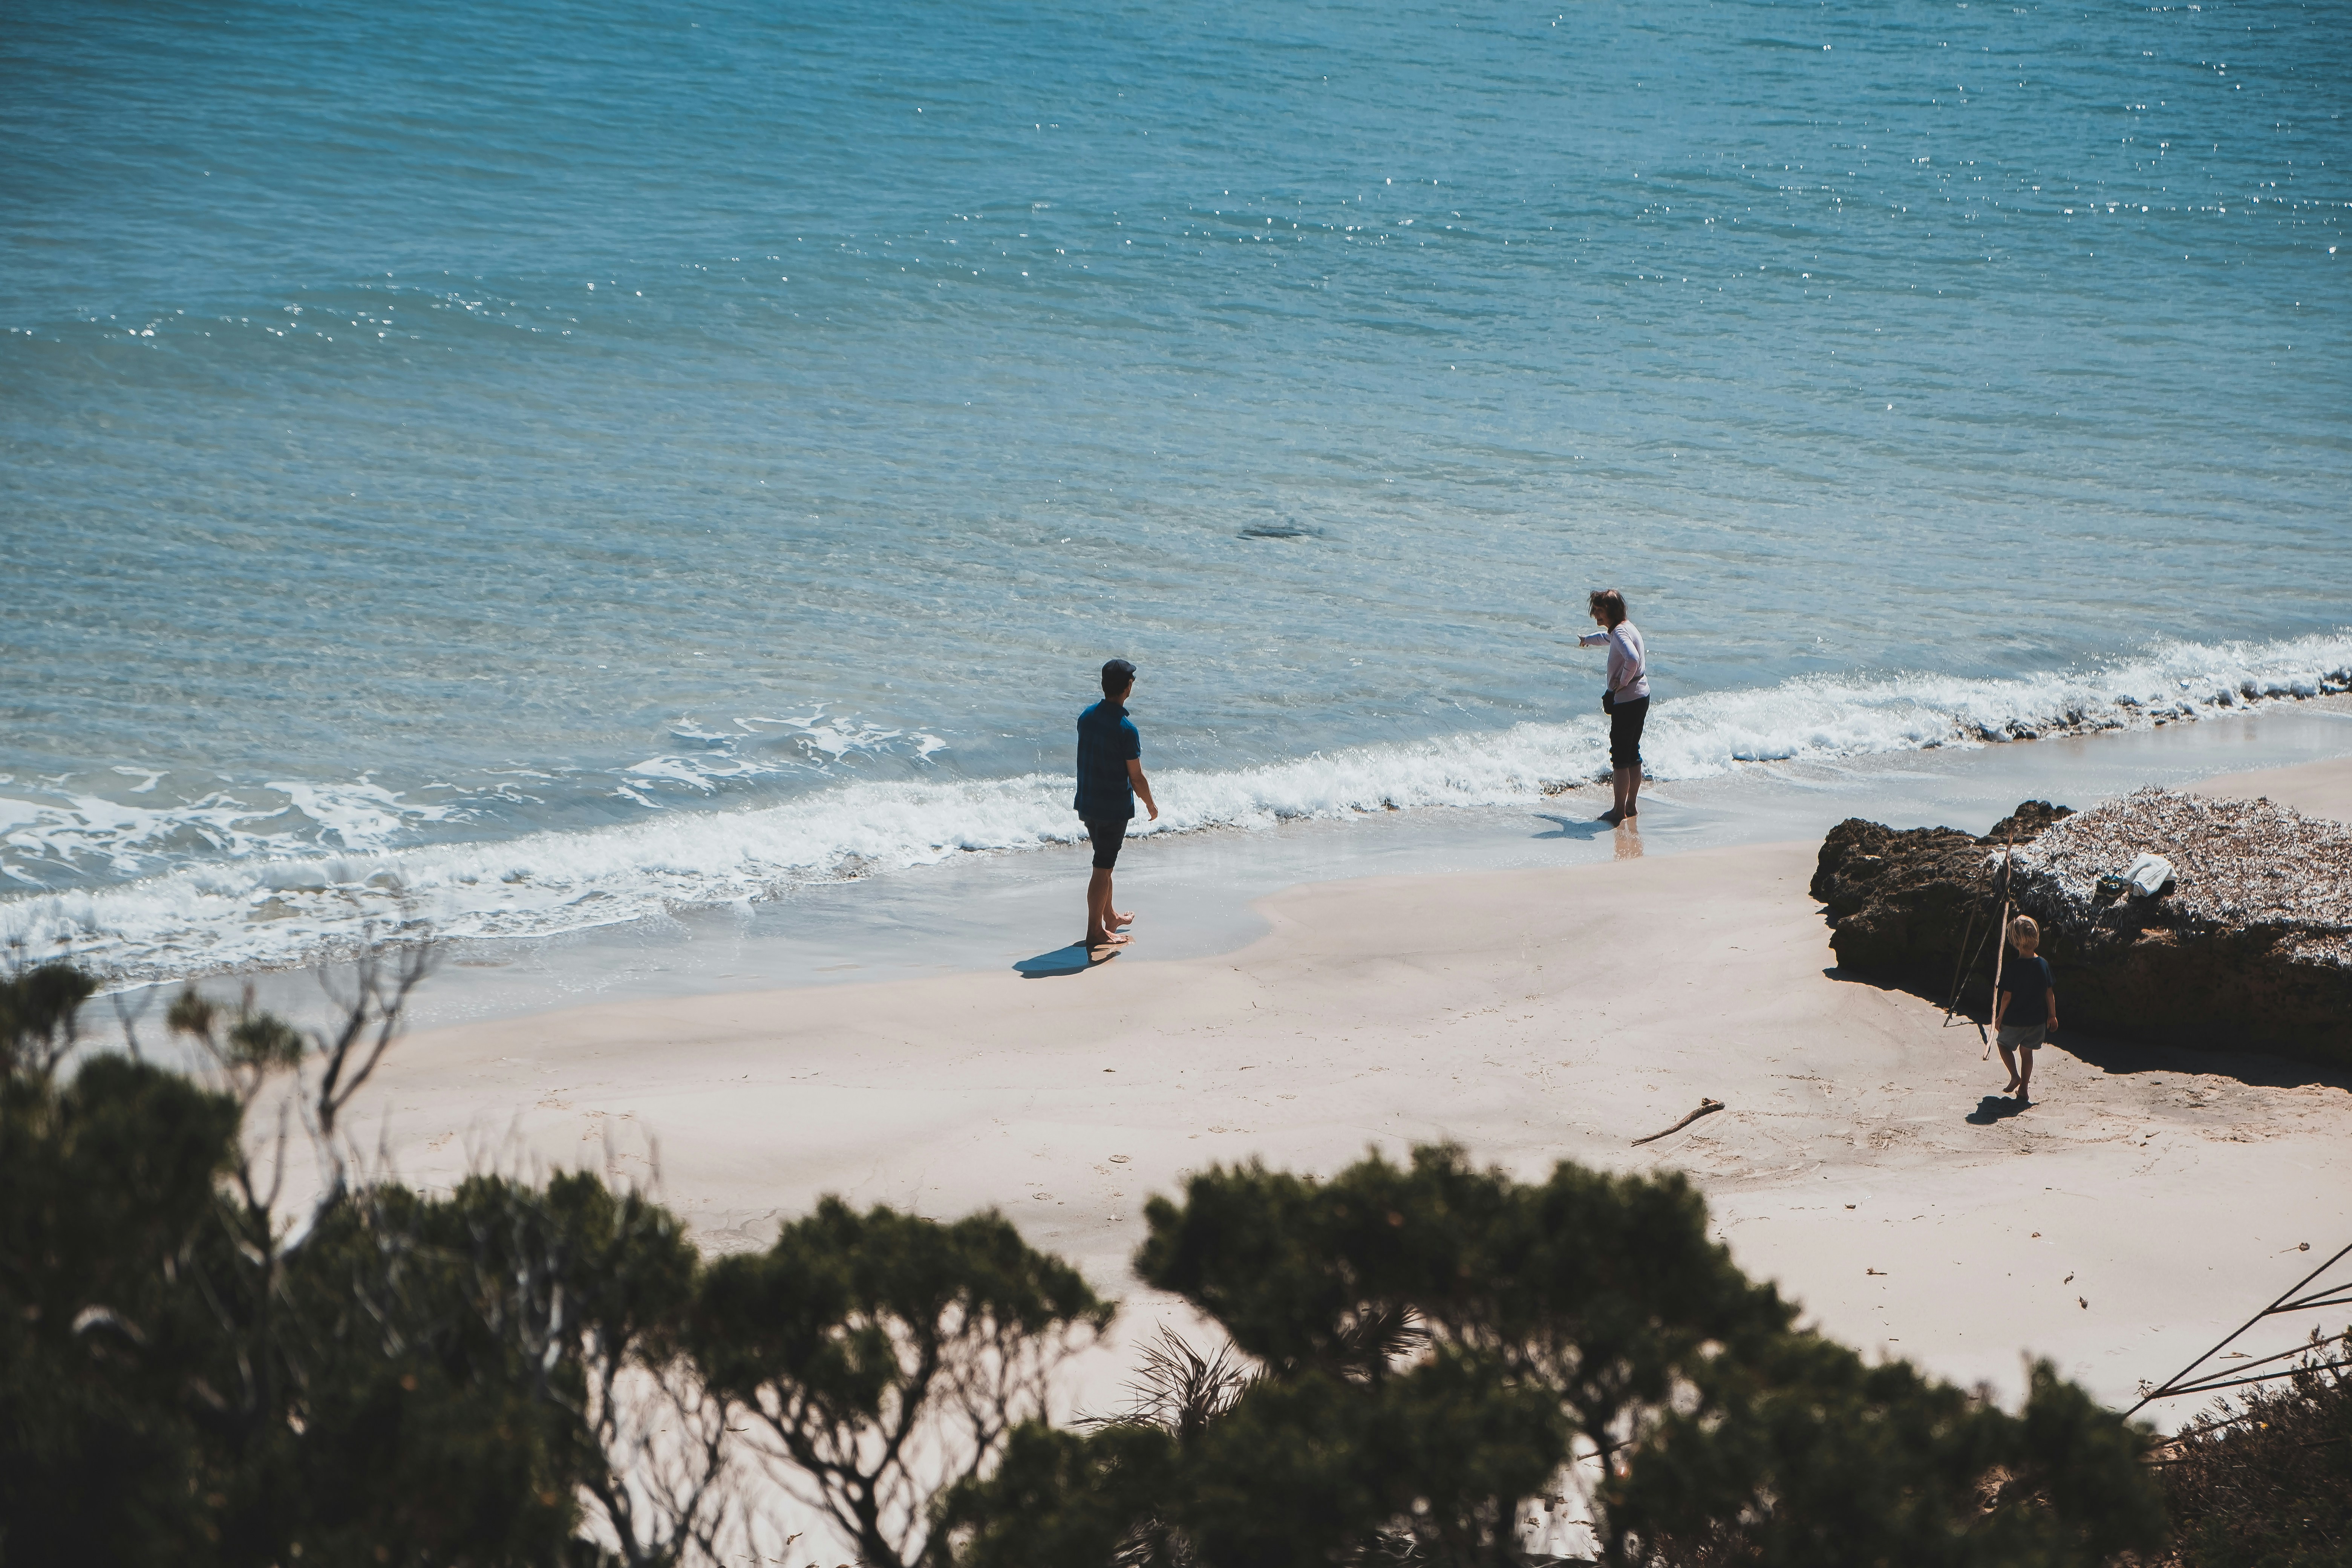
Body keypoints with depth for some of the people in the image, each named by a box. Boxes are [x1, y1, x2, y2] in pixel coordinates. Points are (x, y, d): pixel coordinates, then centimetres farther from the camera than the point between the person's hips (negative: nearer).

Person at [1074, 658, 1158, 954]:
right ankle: (1095, 932, 7)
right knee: (1103, 868, 1)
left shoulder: (1086, 718, -1)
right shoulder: (1126, 729, -22)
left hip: (1088, 804, 7)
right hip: (1115, 807, -7)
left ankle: (1110, 917, 38)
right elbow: (1137, 778, -18)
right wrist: (1151, 805, -1)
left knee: (1105, 863, 23)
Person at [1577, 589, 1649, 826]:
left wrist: (1623, 682, -20)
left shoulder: (1620, 632, -17)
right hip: (1641, 698, 10)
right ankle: (1631, 806, 23)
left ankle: (1619, 810, 0)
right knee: (1633, 753, 16)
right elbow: (1607, 637, 39)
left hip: (1626, 701, -10)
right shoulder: (1625, 628, 13)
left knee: (1620, 756, -4)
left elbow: (1632, 659, -36)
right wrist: (1587, 640, 58)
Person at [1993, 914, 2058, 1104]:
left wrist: (2000, 1017, 0)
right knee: (2027, 1051, 20)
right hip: (2037, 1020, 4)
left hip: (2014, 1020, -4)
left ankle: (2015, 1076, 1)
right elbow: (2050, 992, 2)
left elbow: (2007, 996, -15)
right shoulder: (2043, 964, -6)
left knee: (2004, 1044, 20)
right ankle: (2024, 1089, 22)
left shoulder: (2012, 968, -20)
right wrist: (2053, 1015, 15)